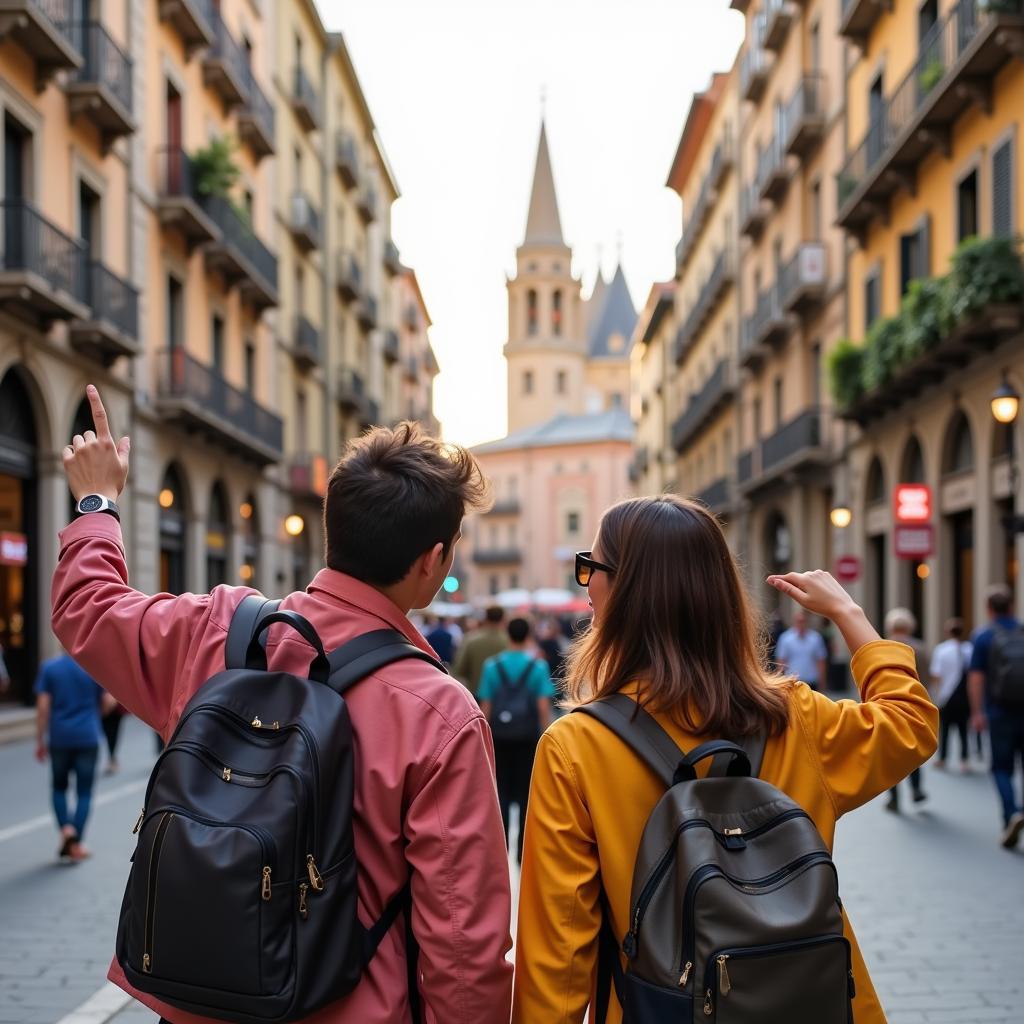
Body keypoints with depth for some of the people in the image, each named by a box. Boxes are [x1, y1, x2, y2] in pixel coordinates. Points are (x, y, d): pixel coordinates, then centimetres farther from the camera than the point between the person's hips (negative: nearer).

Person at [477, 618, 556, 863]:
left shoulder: (492, 665, -1)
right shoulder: (538, 665, -5)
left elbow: (485, 707, -1)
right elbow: (543, 707, -7)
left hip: (500, 738, 1)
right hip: (529, 738, -1)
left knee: (501, 792, 10)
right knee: (526, 793, 6)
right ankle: (523, 851, 7)